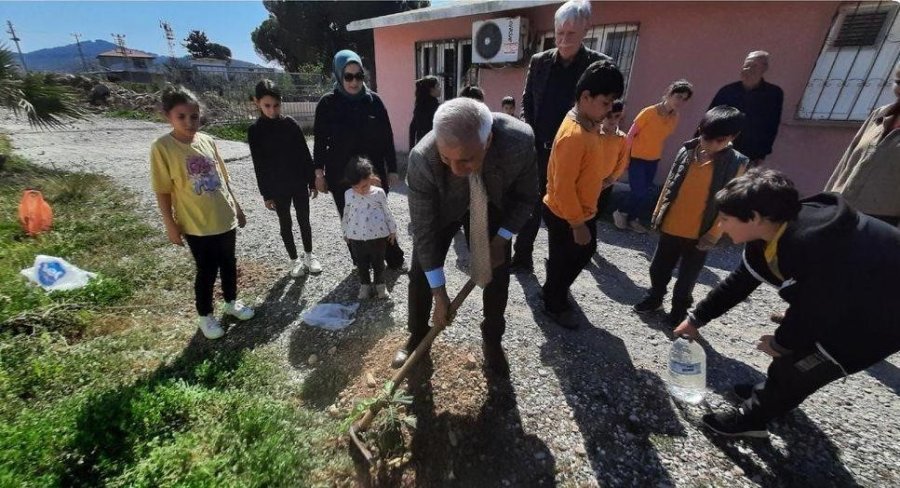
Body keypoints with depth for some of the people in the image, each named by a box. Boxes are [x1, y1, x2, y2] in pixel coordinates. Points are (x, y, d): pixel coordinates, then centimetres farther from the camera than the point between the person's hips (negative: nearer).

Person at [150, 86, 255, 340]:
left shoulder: (207, 141, 3)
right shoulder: (162, 147, -10)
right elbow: (163, 190, -8)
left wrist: (237, 207, 13)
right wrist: (170, 224, -9)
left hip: (225, 218, 5)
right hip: (196, 224, -4)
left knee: (229, 263, 17)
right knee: (207, 270, 6)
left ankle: (231, 302, 38)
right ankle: (205, 316, 28)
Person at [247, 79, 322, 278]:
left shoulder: (291, 124, -2)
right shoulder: (255, 130, -5)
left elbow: (305, 155, 2)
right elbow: (259, 165, -4)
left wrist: (312, 181, 1)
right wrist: (266, 194, -4)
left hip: (299, 183, 1)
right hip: (276, 187, -1)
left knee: (304, 220, 9)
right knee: (285, 224, 10)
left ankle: (309, 255, 27)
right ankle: (295, 260, 24)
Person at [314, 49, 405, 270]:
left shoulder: (374, 100, -2)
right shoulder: (327, 103, -3)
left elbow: (387, 138, 0)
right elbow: (320, 141, 2)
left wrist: (392, 170, 0)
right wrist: (319, 173, 2)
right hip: (341, 175, 1)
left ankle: (394, 259, 24)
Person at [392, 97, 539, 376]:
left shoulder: (519, 141, -35)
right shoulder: (422, 159, -38)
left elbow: (526, 196, -13)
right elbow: (423, 229, -28)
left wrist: (501, 239, -17)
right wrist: (439, 293, -23)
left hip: (491, 209, 1)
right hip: (441, 209, 0)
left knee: (497, 275, 3)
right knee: (420, 274, 1)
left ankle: (492, 341, 29)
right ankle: (417, 336, 28)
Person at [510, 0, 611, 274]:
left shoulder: (600, 65, -4)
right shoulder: (539, 62, 5)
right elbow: (526, 103, 10)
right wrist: (530, 139, -1)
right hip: (538, 151, 2)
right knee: (530, 207, 8)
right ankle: (522, 258, 23)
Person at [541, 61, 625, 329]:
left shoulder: (589, 124, 3)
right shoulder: (573, 135, -28)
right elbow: (563, 187, -28)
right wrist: (577, 224, -21)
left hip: (583, 211, 9)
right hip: (565, 216, -9)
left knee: (586, 252, 25)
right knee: (564, 260, 10)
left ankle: (554, 289, 46)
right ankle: (554, 304, 35)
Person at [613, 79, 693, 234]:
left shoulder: (675, 118, 2)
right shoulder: (649, 112, -16)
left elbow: (662, 138, 13)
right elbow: (631, 134, -12)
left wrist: (657, 156, 13)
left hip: (653, 161, 6)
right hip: (637, 158, -6)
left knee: (647, 194, 7)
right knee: (640, 192, -10)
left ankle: (632, 219, 24)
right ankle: (620, 212, 14)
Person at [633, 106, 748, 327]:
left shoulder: (737, 164, -9)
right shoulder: (687, 151, -3)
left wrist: (713, 234, -9)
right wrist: (658, 213, 7)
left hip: (699, 235, -2)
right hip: (670, 227, 3)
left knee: (687, 277, 13)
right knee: (658, 268, 16)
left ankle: (679, 309, 33)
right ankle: (654, 298, 38)